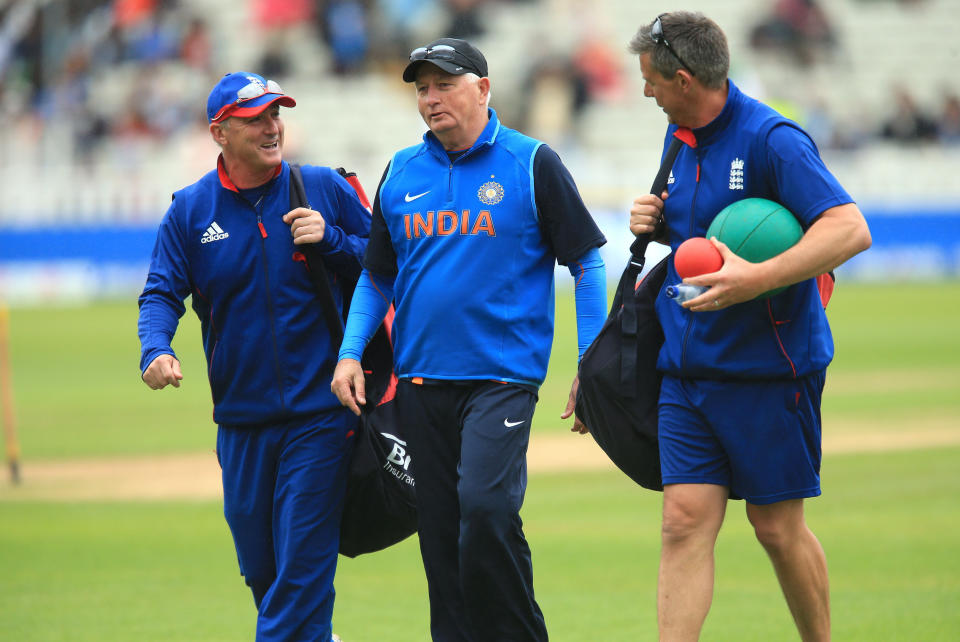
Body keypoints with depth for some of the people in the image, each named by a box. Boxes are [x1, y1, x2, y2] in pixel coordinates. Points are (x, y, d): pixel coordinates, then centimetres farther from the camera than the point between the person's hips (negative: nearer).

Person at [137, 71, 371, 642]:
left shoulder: (326, 188, 1)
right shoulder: (191, 209, 4)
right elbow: (161, 294, 1)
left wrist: (331, 240, -14)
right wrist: (155, 349, -19)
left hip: (321, 412, -3)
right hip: (241, 418, 3)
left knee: (302, 567, -9)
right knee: (260, 570, 13)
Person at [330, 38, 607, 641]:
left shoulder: (533, 164, 0)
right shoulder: (402, 172, 13)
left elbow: (587, 263, 1)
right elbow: (377, 276, 21)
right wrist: (351, 353, 7)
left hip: (504, 376, -5)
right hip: (422, 380, 5)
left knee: (486, 507, -22)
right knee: (440, 529, 4)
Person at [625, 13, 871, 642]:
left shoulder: (771, 140, -16)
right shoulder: (681, 138, 11)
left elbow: (851, 229, -25)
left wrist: (757, 279, -34)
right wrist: (657, 223, 5)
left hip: (769, 370, -6)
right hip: (686, 369, 6)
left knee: (778, 527, 3)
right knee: (686, 518, -4)